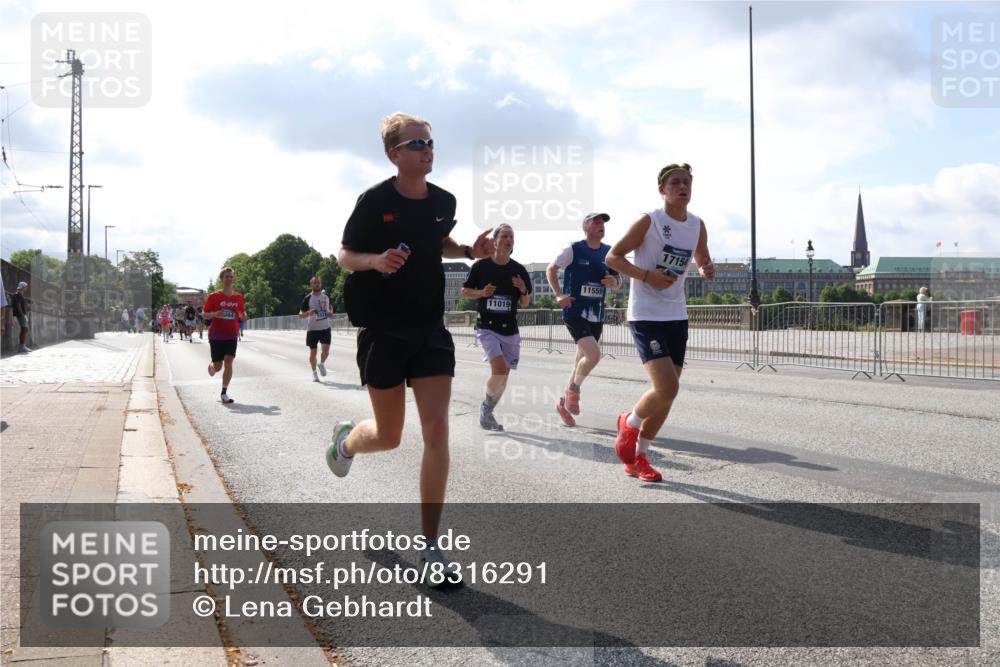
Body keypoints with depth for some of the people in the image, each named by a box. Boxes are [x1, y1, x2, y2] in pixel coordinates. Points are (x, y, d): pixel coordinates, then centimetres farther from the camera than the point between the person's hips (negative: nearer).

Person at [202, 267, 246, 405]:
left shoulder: (238, 297, 4)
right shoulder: (214, 296, -5)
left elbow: (243, 317, 12)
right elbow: (206, 314, -1)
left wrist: (243, 315, -12)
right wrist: (215, 314, -22)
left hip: (232, 336, 2)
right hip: (216, 335, -1)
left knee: (228, 361, -13)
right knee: (218, 367, 5)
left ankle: (224, 393, -5)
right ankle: (211, 366, 45)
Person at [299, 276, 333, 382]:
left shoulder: (325, 295, 5)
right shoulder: (308, 298, -7)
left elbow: (330, 306, 24)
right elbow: (300, 315, -7)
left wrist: (330, 311, 1)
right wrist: (308, 313, -27)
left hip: (325, 327, 2)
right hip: (312, 328, -2)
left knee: (326, 349, -10)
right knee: (313, 351, 4)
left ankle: (321, 364, 21)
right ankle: (314, 372, 21)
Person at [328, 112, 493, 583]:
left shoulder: (444, 201, 4)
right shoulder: (374, 201, -9)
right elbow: (345, 255, -1)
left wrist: (471, 251, 3)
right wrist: (377, 260, -23)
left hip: (430, 328, 3)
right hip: (382, 330, -3)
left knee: (436, 432, -6)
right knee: (389, 436, 7)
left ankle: (430, 544, 3)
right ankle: (346, 440, 46)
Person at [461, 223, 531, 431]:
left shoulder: (519, 270, 3)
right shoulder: (481, 266, -3)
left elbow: (525, 304, 7)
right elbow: (465, 291, 6)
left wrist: (523, 291, -14)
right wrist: (481, 293, -13)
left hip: (510, 330, 4)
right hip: (487, 327, -4)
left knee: (503, 375, 7)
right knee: (499, 369, -20)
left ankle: (488, 412, 27)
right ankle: (486, 405, 5)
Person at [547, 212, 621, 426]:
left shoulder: (609, 252, 7)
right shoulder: (573, 249, -8)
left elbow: (617, 280, 16)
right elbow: (550, 270, 1)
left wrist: (615, 282, -9)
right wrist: (559, 295, -11)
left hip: (597, 316, 6)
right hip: (575, 312, -6)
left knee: (582, 361, 12)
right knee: (594, 354, -24)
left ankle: (563, 403, 29)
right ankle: (573, 388, 4)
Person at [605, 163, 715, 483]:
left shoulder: (697, 226, 6)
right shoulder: (648, 222, -10)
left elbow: (703, 261, 21)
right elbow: (613, 256, -6)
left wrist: (707, 270, -3)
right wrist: (646, 275, -20)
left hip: (677, 316, 7)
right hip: (646, 315, -6)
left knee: (667, 392, 8)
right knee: (667, 388, -19)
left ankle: (638, 457, 25)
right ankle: (629, 423, 13)